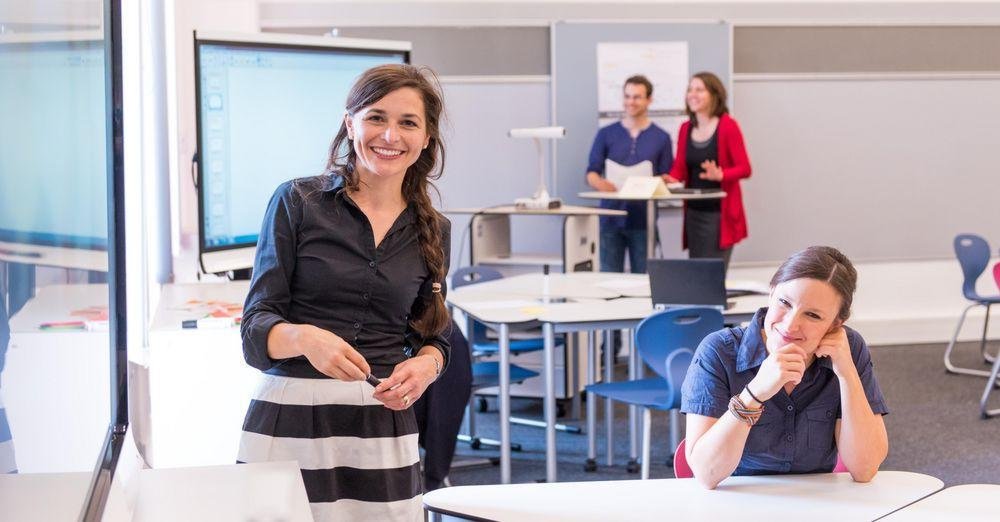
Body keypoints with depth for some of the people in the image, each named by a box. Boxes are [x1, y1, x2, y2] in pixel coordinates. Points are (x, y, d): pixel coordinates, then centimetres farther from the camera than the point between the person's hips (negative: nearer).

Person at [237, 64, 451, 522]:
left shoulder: (432, 230, 10)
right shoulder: (297, 202, 0)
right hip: (290, 423, -3)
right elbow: (257, 326, -4)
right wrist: (305, 338, -25)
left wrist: (425, 366, -4)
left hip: (384, 428, 3)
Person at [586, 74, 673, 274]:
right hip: (611, 218, 1)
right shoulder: (606, 134, 9)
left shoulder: (661, 137, 7)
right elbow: (591, 173, 3)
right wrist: (600, 183, -20)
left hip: (643, 219, -1)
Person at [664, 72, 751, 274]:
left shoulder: (727, 126, -7)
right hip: (693, 211, 6)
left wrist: (720, 175, -27)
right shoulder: (685, 128, 10)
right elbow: (679, 168, 11)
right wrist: (671, 179, -12)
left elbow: (744, 168, -9)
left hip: (719, 213, -6)